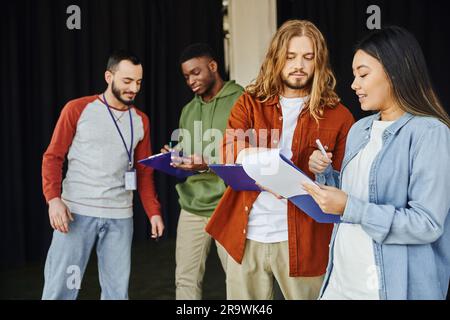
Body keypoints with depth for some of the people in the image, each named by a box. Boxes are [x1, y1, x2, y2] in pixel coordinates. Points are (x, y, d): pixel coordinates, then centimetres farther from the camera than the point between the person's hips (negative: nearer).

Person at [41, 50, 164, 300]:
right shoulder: (77, 109, 0)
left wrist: (153, 211, 5)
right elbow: (53, 157, -1)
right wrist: (53, 199, -15)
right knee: (60, 287, -1)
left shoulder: (140, 121, 11)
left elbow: (144, 172, 14)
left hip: (120, 215, 3)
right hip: (76, 211, -3)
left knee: (117, 289, 4)